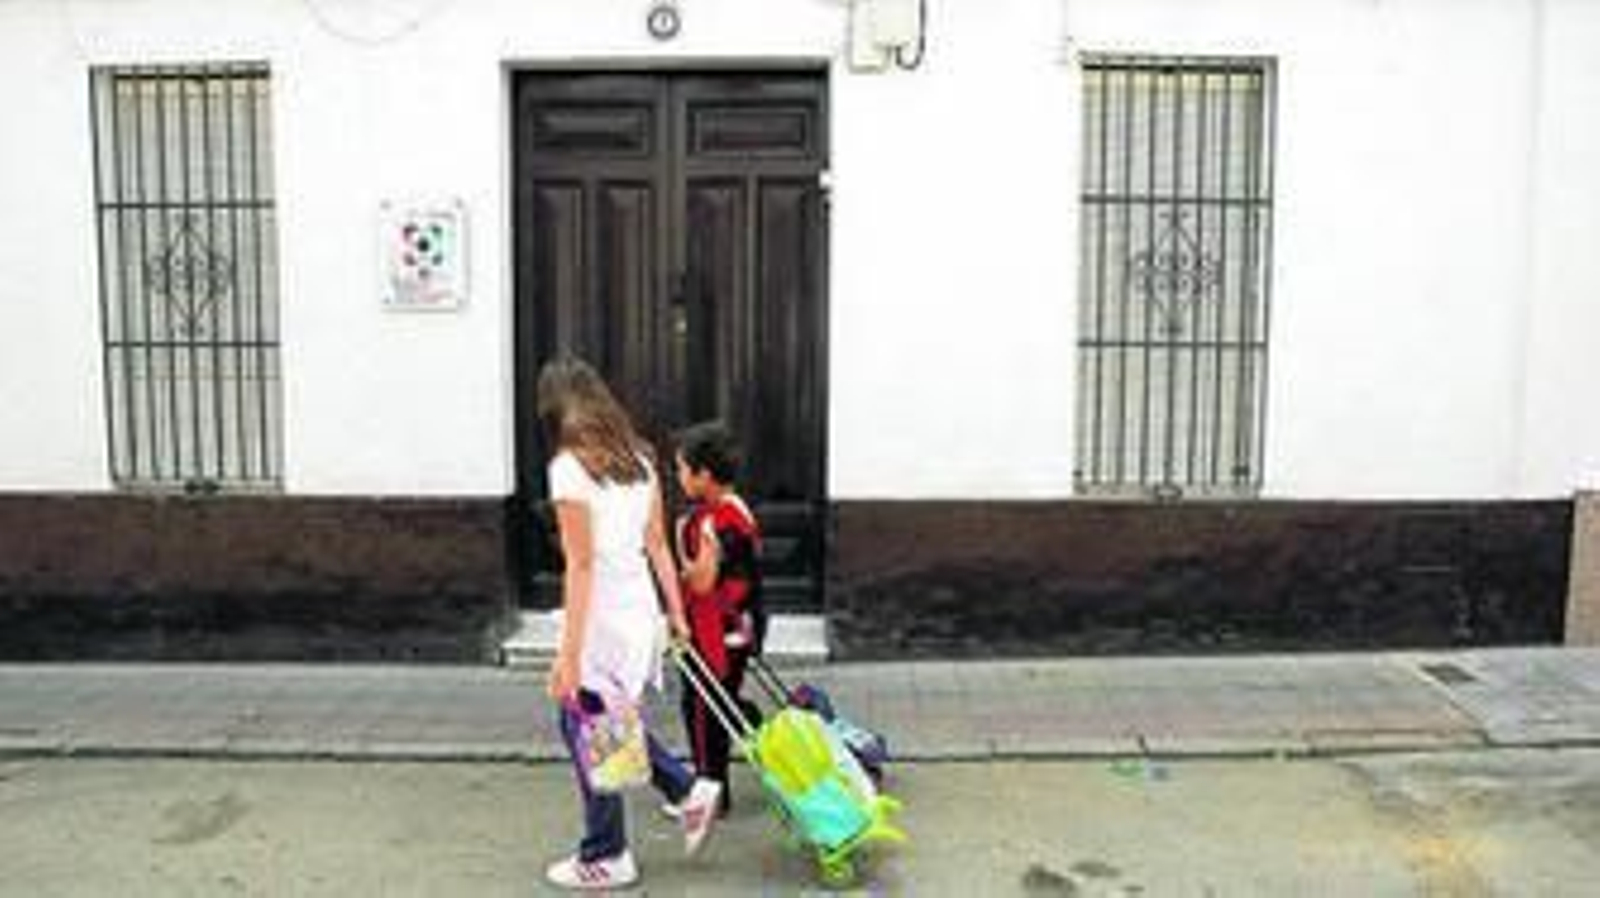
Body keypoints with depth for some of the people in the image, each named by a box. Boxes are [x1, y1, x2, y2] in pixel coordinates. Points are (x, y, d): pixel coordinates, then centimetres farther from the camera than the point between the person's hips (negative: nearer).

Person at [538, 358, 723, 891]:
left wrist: (569, 654, -16)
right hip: (641, 611, 7)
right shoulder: (639, 459, 7)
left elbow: (580, 565, -18)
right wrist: (676, 612, 18)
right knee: (610, 723, 24)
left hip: (601, 621, -7)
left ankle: (605, 858, 22)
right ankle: (690, 792, 23)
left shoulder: (569, 467, -15)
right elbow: (658, 545, 11)